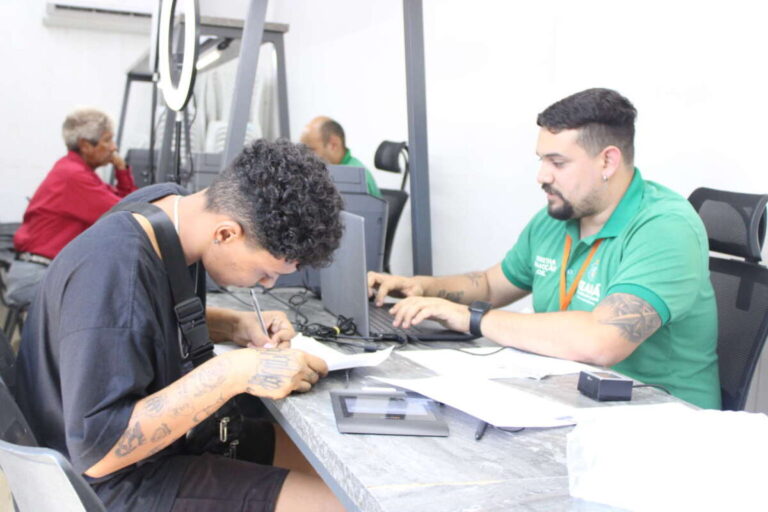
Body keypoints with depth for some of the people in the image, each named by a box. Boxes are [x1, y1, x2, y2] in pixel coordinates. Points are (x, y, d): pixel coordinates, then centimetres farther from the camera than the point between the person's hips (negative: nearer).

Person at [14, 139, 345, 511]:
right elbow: (97, 448, -28)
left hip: (167, 434, 8)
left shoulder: (175, 204, -6)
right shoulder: (114, 272, -31)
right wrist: (236, 372, -33)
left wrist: (235, 326, -5)